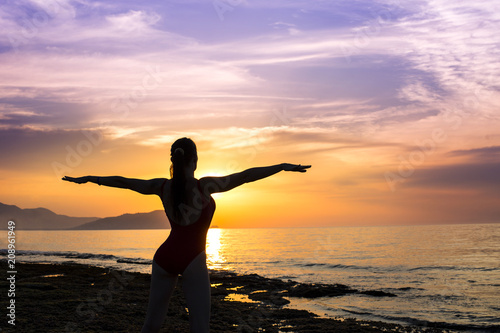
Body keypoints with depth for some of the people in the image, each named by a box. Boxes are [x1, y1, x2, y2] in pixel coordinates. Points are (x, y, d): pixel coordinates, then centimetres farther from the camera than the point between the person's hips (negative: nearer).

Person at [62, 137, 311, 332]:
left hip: (165, 256, 5)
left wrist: (88, 178, 22)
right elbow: (246, 176, -14)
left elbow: (122, 181, 10)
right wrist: (283, 166, -12)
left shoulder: (163, 186, 0)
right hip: (193, 261, -5)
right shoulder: (204, 186, -12)